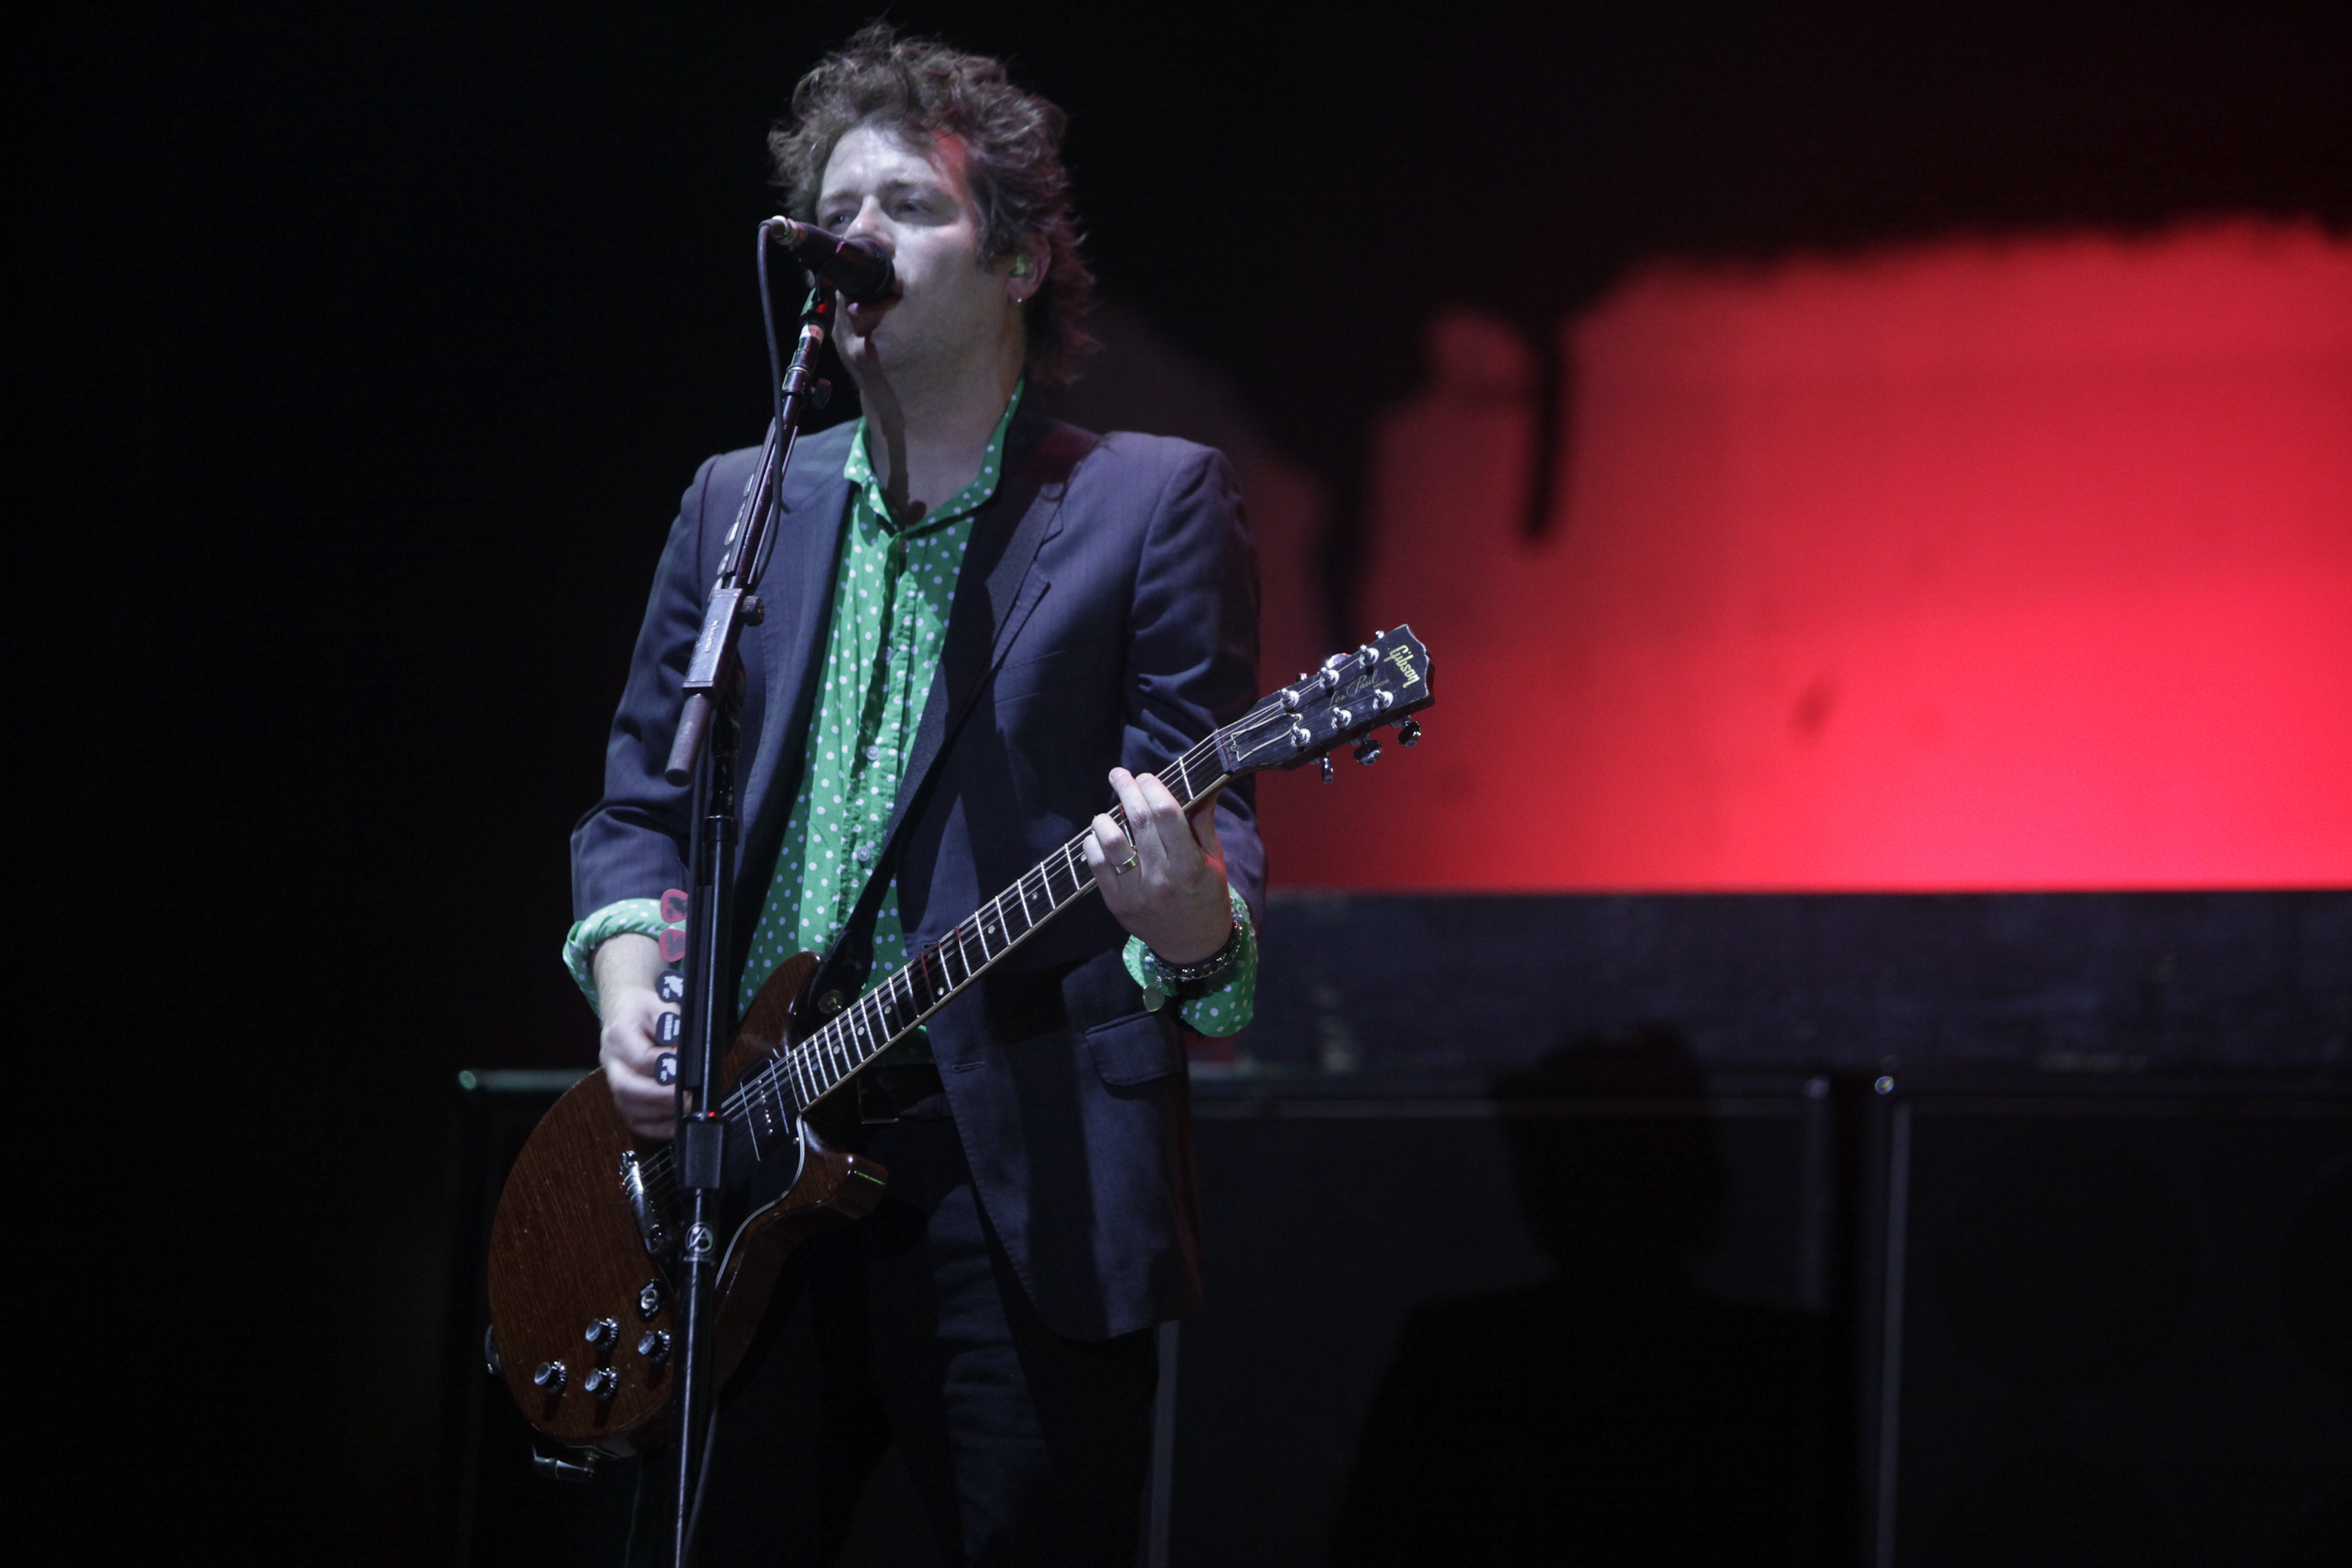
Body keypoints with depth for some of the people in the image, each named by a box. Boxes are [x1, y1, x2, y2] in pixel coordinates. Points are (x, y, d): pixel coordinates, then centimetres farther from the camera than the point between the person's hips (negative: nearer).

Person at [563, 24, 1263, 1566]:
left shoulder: (1153, 501, 3)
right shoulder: (738, 505, 15)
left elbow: (1203, 804, -5)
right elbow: (642, 800, 18)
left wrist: (1193, 927, -28)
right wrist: (631, 979, -2)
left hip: (1021, 1183, -4)